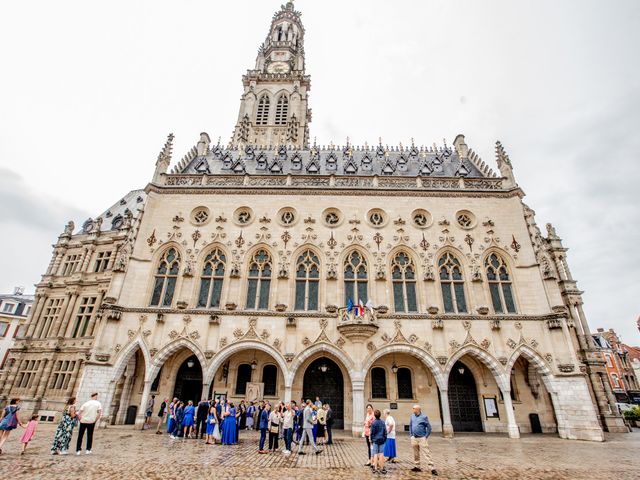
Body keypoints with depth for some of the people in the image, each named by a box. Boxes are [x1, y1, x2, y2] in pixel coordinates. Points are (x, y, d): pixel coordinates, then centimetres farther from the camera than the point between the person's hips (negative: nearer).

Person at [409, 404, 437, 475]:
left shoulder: (424, 417, -9)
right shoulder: (412, 416, 7)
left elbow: (429, 427, -5)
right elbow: (410, 426, 17)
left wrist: (426, 436, -7)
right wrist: (411, 434, 11)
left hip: (422, 438, -5)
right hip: (414, 438, 5)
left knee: (427, 453, -7)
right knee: (416, 454, 13)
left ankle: (432, 468, -5)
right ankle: (417, 466, 23)